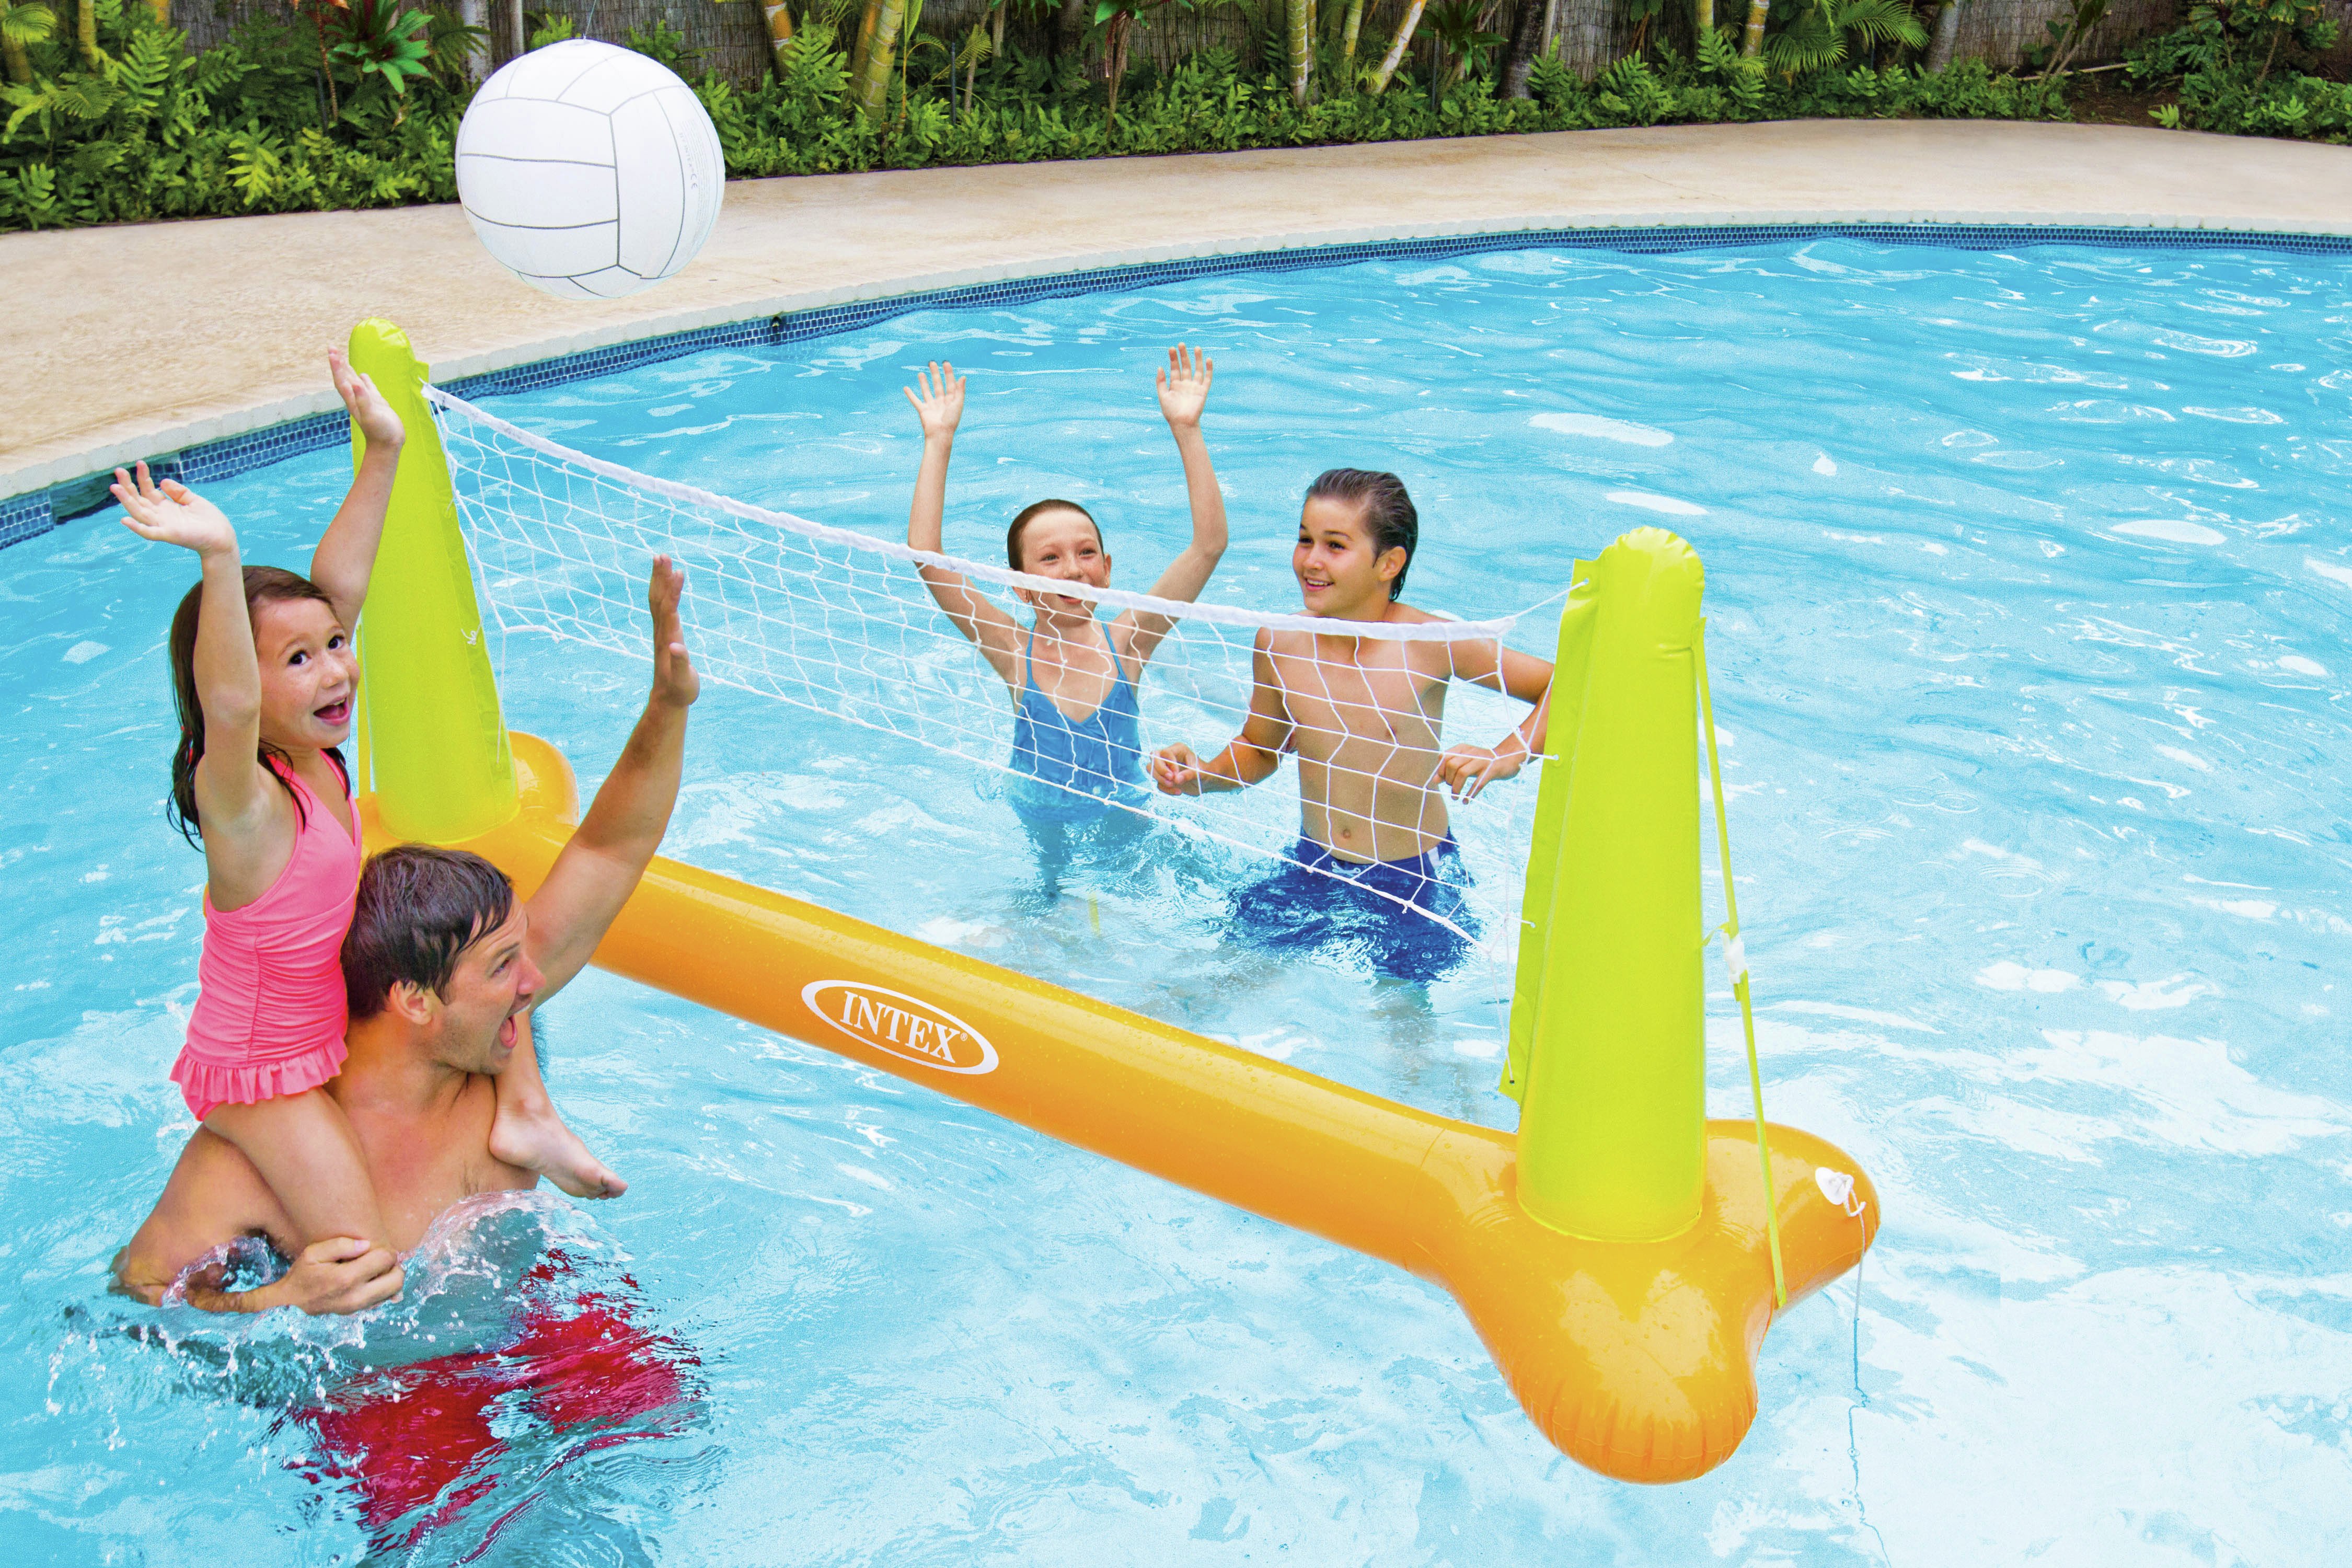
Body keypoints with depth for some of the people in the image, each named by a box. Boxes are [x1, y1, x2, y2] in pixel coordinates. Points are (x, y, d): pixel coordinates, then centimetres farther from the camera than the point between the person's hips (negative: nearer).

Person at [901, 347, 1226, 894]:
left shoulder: (1126, 643, -15)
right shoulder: (1014, 652, -16)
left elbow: (1209, 544, -22)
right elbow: (926, 556, -25)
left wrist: (1186, 430, -26)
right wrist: (938, 442, -25)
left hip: (1124, 829, 0)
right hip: (1039, 840, 0)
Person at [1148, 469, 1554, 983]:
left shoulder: (1429, 645, -18)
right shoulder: (1278, 645, -6)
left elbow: (1563, 686, -14)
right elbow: (1260, 748, 11)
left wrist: (1504, 757, -29)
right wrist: (1202, 776, -8)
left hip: (1417, 881, -3)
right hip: (1312, 869, 4)